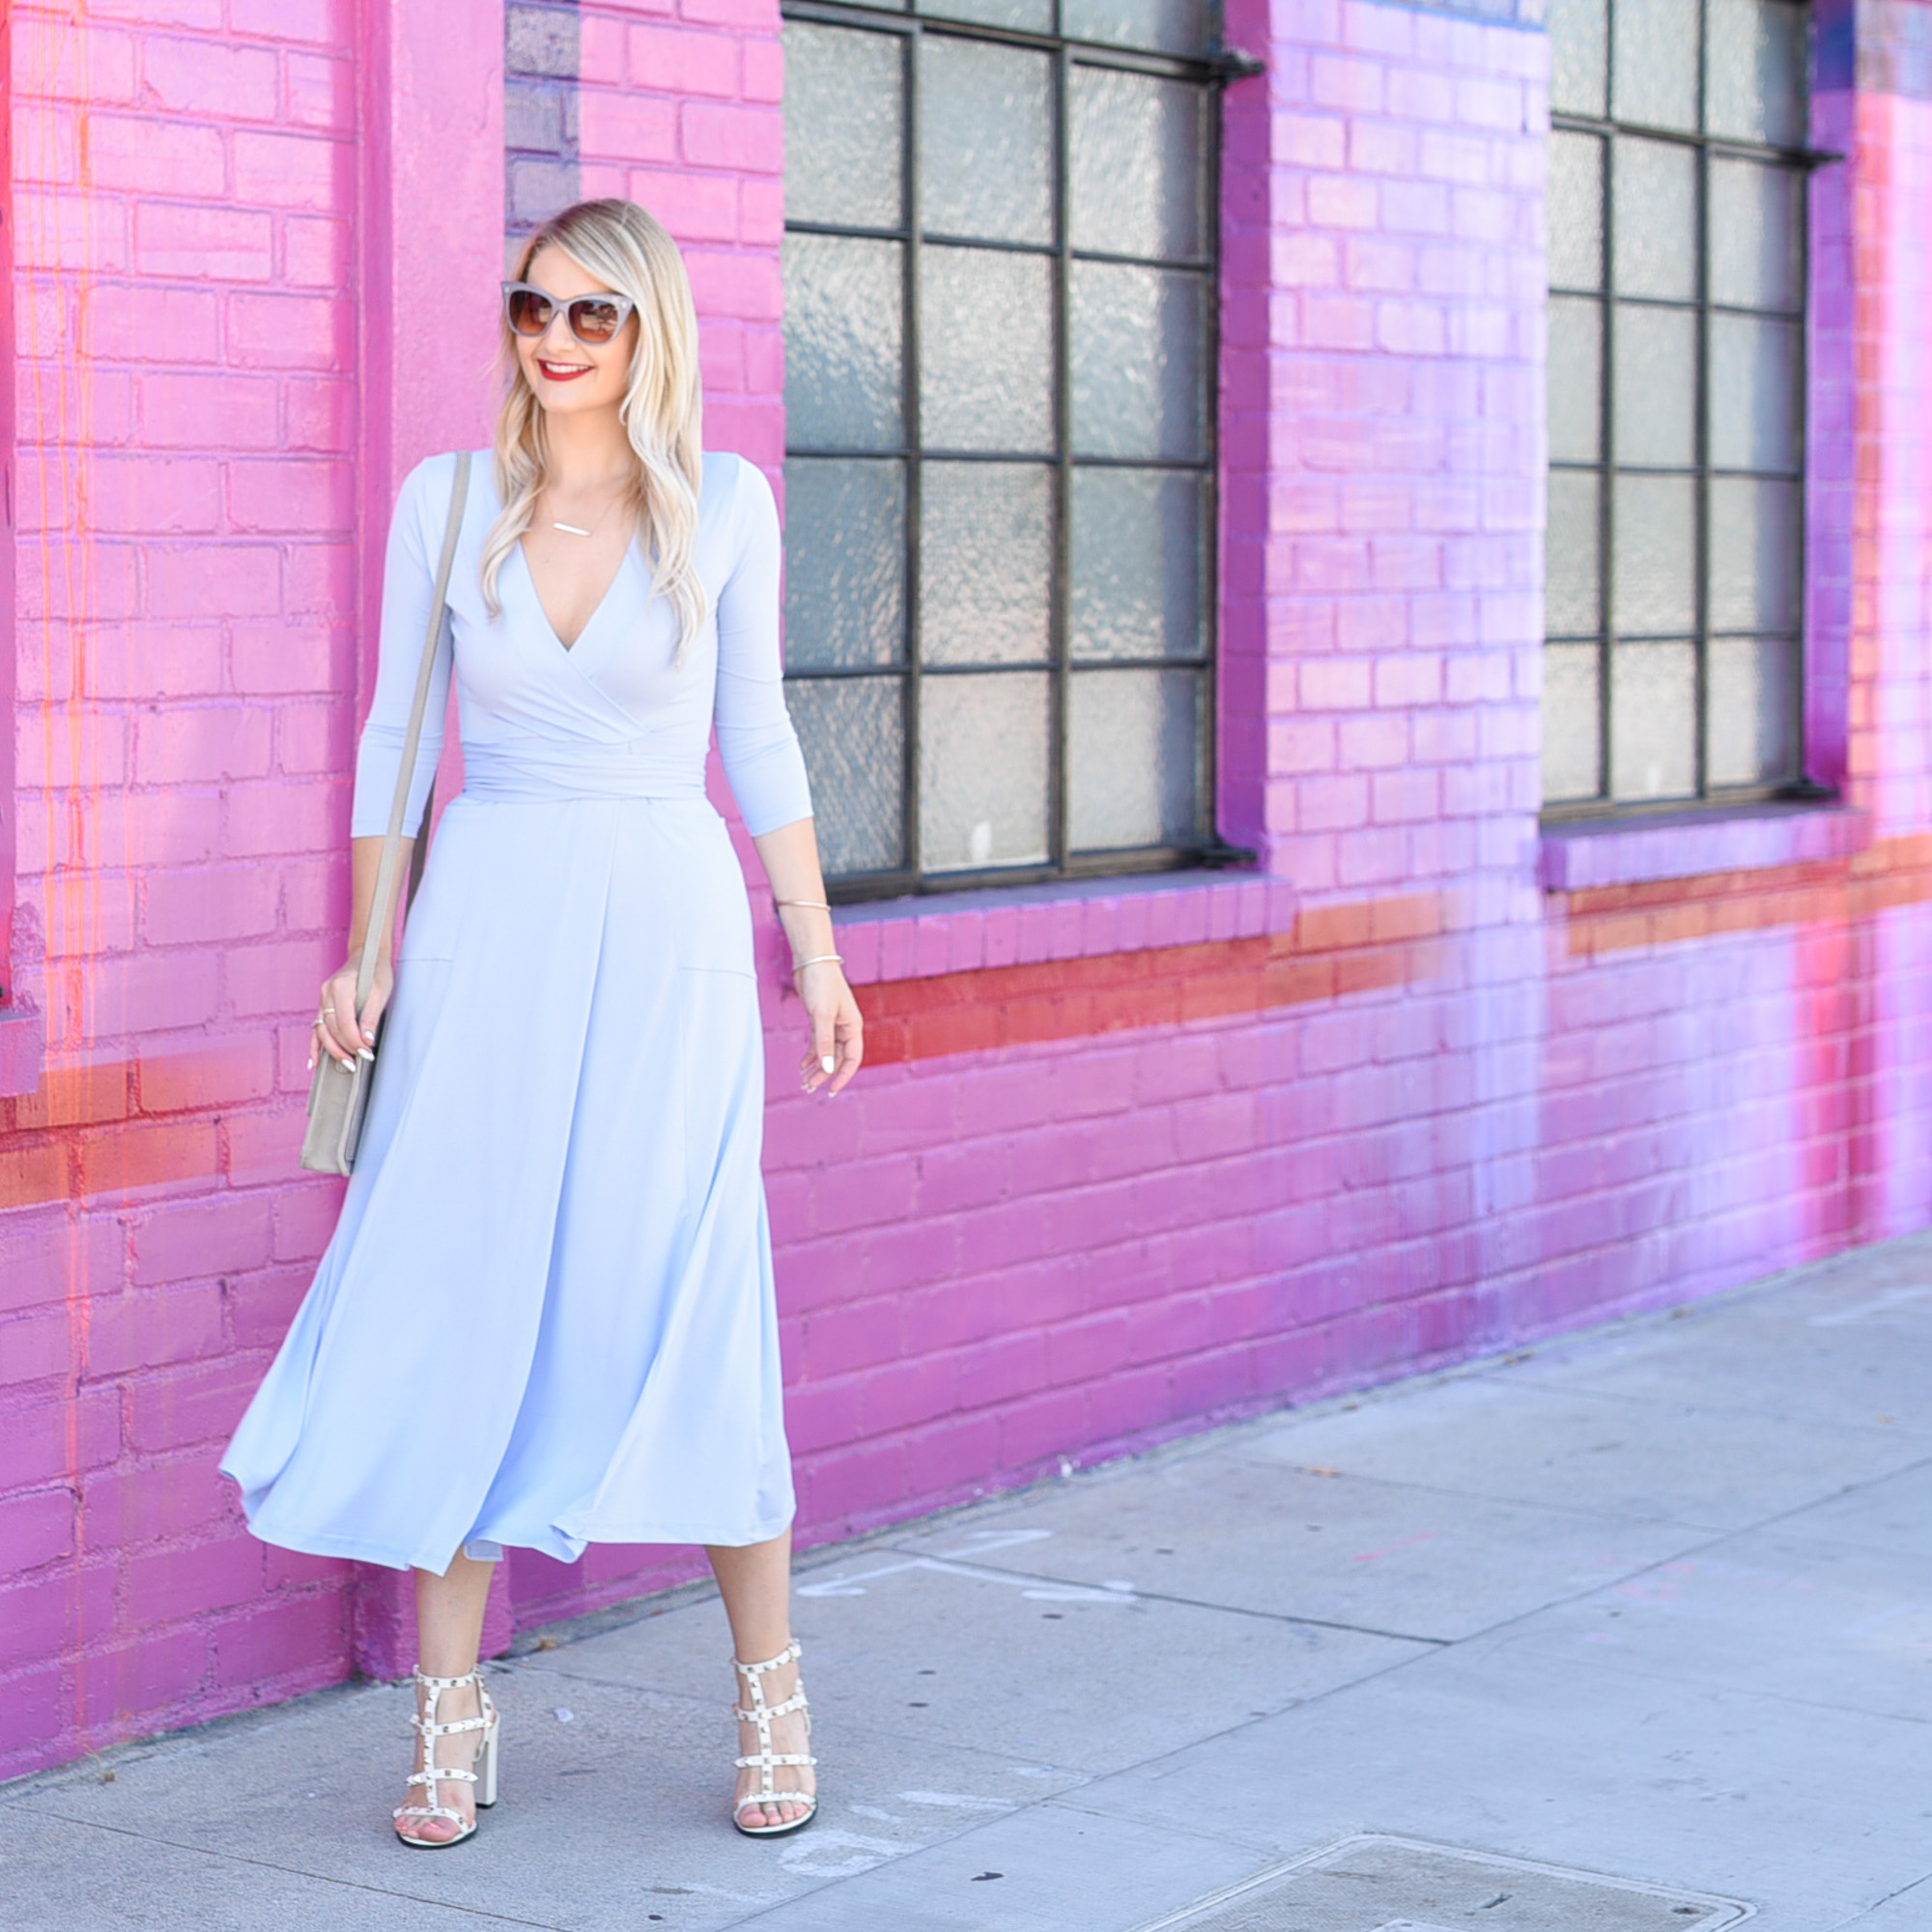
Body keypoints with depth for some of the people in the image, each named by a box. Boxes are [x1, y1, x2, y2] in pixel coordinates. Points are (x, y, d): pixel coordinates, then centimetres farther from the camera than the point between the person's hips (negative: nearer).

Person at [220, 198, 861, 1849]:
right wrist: (367, 955, 3)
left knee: (693, 1312, -2)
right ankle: (451, 1715, 11)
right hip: (487, 925, 1)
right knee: (457, 1310, 1)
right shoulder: (447, 501, 3)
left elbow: (756, 736, 7)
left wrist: (818, 953, 6)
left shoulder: (722, 502, 1)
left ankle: (771, 1691, 14)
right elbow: (400, 734, 8)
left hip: (668, 927, -1)